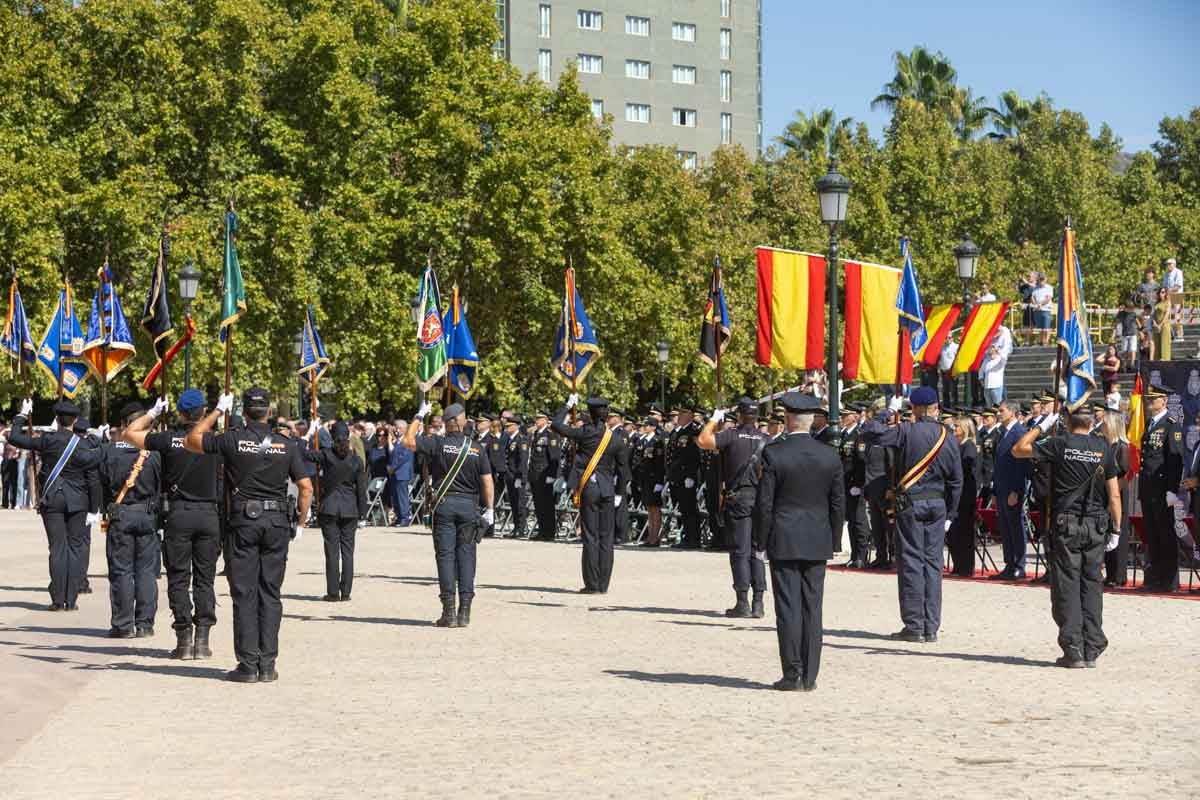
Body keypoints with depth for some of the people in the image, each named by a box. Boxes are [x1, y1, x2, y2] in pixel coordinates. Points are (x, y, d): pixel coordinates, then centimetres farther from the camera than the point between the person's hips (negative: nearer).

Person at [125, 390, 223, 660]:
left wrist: (152, 412, 14)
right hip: (209, 514, 1)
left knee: (178, 579, 4)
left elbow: (128, 433, 5)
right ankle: (203, 639, 3)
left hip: (177, 514, -1)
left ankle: (184, 639, 0)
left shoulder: (168, 439, -5)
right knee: (205, 579, 7)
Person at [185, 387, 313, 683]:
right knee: (270, 594, 7)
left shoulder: (232, 440, -5)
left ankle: (248, 664, 0)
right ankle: (267, 664, 6)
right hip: (277, 523, 2)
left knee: (244, 594, 2)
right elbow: (306, 487, -1)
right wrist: (301, 521, 11)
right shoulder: (287, 445, 1)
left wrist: (218, 410, 13)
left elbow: (191, 440, 8)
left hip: (243, 521, -2)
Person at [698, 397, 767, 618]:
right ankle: (758, 603, 7)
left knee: (740, 551, -2)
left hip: (738, 498, -4)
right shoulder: (766, 440, 6)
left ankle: (742, 602, -5)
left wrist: (713, 420, 0)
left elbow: (703, 441, -15)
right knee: (758, 551, 8)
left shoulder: (732, 435, -8)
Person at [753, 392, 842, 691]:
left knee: (788, 609, 0)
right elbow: (837, 503, 6)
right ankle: (809, 676, 9)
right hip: (817, 543, 3)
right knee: (812, 608, 7)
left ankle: (792, 674, -2)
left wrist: (761, 543, -1)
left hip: (783, 542, -3)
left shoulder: (773, 453, -10)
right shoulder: (830, 456, 1)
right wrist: (830, 540, 15)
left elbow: (764, 502, -9)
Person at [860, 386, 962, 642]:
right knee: (933, 563, 7)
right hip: (938, 503, 4)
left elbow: (870, 430, -13)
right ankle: (931, 626, 8)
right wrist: (950, 512, 15)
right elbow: (956, 479, 7)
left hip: (910, 502, -4)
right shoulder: (948, 437, 3)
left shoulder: (907, 431, -10)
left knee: (911, 561, 0)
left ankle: (914, 624, -1)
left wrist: (880, 420, 8)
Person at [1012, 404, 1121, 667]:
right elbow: (1114, 495, 3)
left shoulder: (1060, 445, -3)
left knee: (1067, 586, 0)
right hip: (1096, 526, 2)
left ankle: (1073, 650, -5)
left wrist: (1042, 426, 14)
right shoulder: (1103, 448, 3)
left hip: (1066, 524, -2)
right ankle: (1092, 650, 7)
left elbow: (1018, 449, 7)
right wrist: (1116, 530, 9)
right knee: (1092, 585, 7)